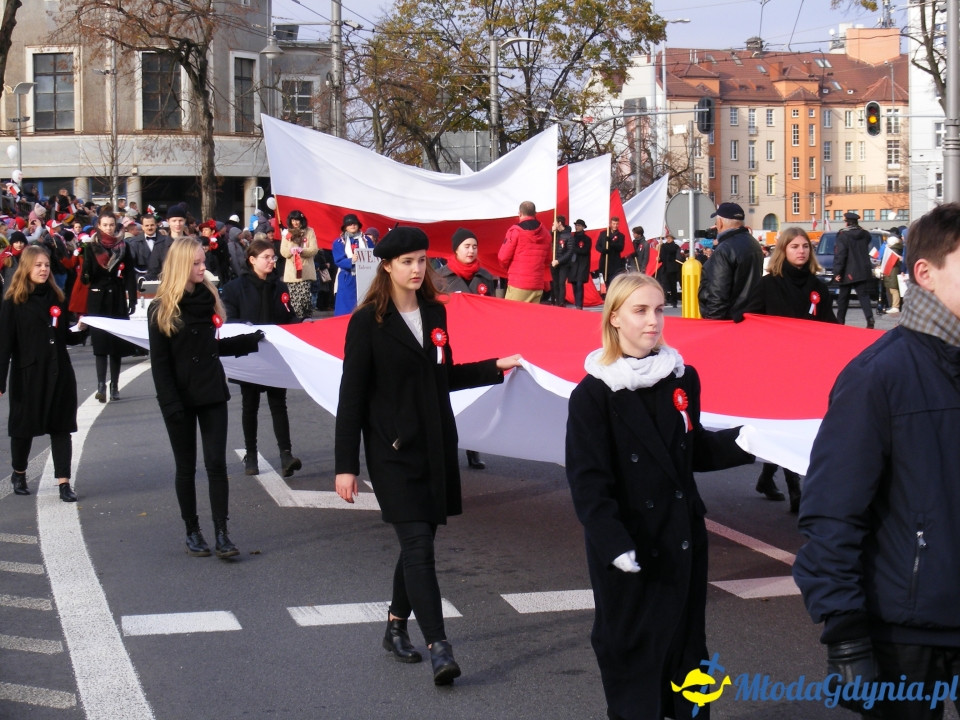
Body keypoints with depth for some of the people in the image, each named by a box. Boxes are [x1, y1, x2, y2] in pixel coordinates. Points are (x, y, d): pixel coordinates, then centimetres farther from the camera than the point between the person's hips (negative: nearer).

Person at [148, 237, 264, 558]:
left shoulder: (209, 298, 7)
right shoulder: (161, 309, -7)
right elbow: (159, 362, -9)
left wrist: (251, 340, 9)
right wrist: (171, 403, -15)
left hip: (212, 393, 3)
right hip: (180, 397, -3)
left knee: (217, 463, -3)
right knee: (186, 466, 7)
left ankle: (221, 533, -2)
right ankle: (192, 532, 17)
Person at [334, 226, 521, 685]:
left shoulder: (434, 313, 9)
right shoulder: (368, 322, -7)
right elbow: (352, 396, -8)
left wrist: (494, 368, 12)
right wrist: (346, 465, -11)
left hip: (435, 445, 6)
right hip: (393, 450, -6)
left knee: (419, 540, 11)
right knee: (418, 544, -12)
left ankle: (396, 626, 28)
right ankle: (438, 648, -15)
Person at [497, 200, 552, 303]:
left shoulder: (515, 231, -5)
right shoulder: (545, 233, 11)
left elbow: (503, 257, -3)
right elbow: (547, 261, 18)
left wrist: (510, 267, 16)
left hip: (518, 285, -5)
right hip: (538, 286, 5)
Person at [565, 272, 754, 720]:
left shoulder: (683, 378, 4)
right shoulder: (593, 394, -10)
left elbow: (695, 451, 13)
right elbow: (588, 480, -13)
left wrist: (740, 442, -3)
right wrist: (612, 542, -23)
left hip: (681, 539, 4)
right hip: (628, 548, -4)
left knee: (686, 642, 11)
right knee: (630, 649, 4)